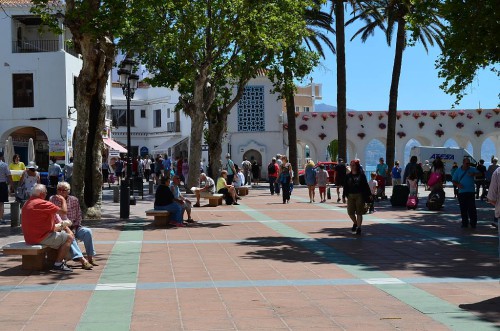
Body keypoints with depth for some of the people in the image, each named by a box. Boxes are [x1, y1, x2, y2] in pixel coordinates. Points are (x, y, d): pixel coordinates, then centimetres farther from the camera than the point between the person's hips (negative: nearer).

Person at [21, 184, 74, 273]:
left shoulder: (27, 204, 15)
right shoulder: (43, 204, -18)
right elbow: (63, 211, -16)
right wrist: (63, 200, 4)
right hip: (40, 238, -10)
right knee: (69, 237, -5)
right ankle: (58, 264, -5)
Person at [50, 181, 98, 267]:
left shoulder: (74, 200, 6)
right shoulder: (53, 200, -1)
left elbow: (79, 216, 11)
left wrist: (74, 227, -6)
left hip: (73, 227, 3)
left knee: (87, 231, -23)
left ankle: (90, 258, -16)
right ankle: (82, 260, -45)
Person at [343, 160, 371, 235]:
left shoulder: (361, 175, -1)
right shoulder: (348, 176, 9)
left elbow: (365, 186, -2)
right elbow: (345, 187, 11)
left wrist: (367, 196, -6)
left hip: (359, 196, -3)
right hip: (350, 196, 3)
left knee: (359, 212, 0)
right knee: (350, 212, 3)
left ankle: (359, 228, 7)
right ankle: (355, 223, 29)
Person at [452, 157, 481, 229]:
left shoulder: (472, 169, 5)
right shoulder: (458, 171, 8)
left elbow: (479, 173, -7)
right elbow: (453, 180, 11)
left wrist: (473, 174, -27)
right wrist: (458, 184, -9)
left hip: (471, 192, -2)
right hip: (461, 192, 2)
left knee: (472, 208, -7)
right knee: (463, 209, 5)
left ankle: (473, 223, 1)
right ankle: (465, 223, 15)